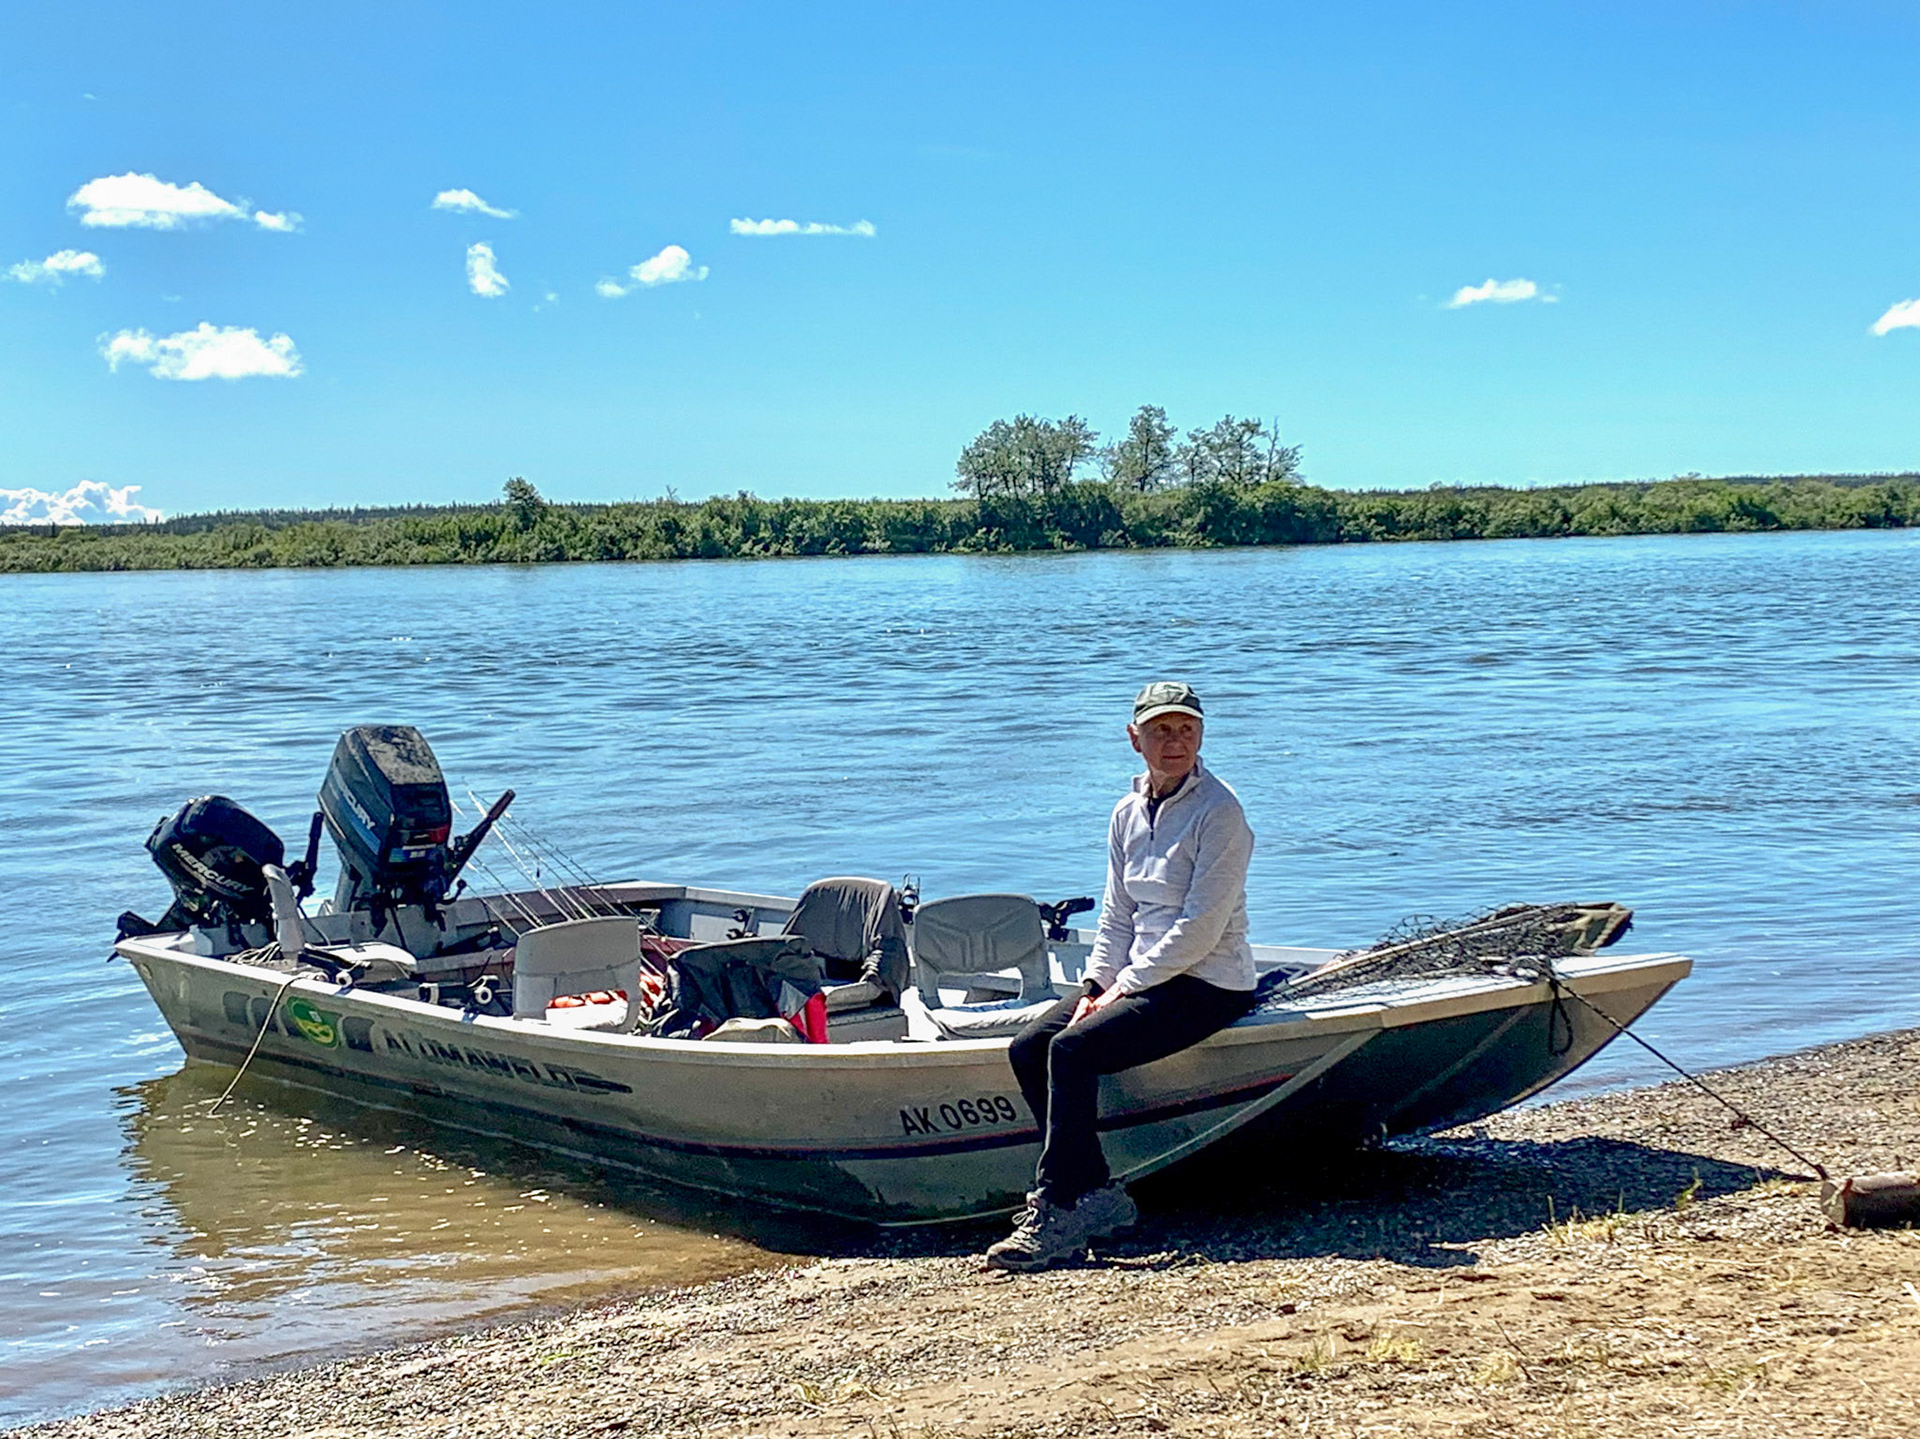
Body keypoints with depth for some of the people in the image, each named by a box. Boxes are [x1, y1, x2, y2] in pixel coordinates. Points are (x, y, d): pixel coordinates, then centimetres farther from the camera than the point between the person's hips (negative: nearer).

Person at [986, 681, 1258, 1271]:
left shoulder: (1218, 813, -12)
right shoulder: (1129, 813, 11)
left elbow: (1201, 929, -17)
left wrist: (1126, 985, -15)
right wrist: (1097, 985, -1)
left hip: (1209, 985, -8)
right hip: (1140, 976, 8)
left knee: (1074, 1048, -25)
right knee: (1028, 1049, -8)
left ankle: (1056, 1212, -19)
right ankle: (1098, 1194, -5)